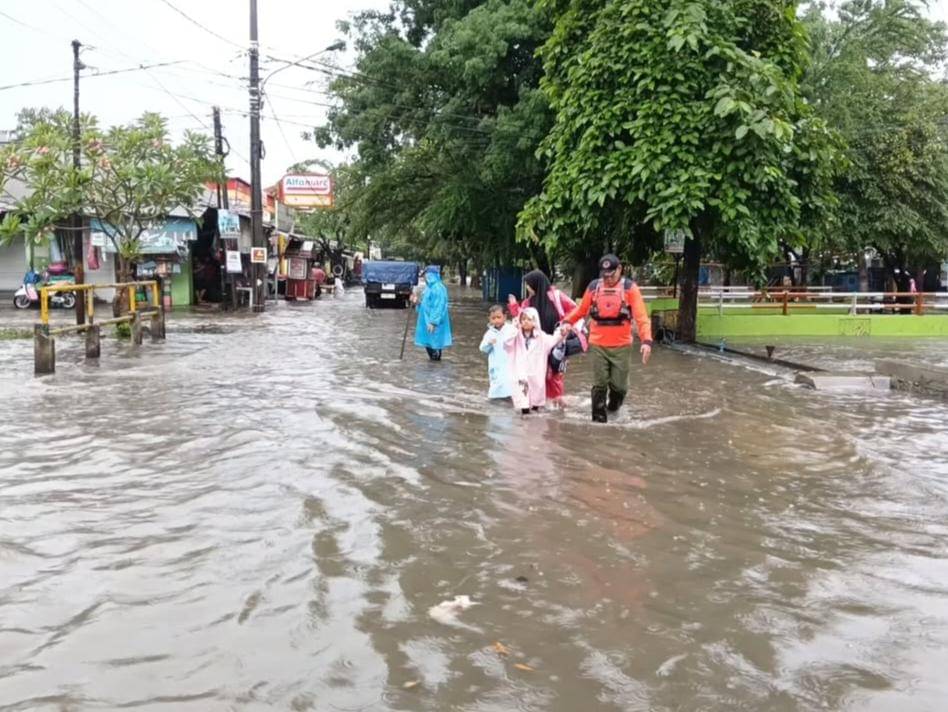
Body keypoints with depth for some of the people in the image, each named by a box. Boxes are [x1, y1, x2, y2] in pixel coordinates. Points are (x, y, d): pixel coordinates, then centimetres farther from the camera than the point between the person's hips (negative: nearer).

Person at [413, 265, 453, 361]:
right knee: (428, 344, 13)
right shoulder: (429, 287, 13)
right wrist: (418, 302, 5)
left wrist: (433, 322, -25)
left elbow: (439, 307, -22)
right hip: (427, 320, 10)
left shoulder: (438, 288, -17)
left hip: (434, 322, -10)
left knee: (434, 343, -3)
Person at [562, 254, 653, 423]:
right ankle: (599, 418, 12)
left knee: (619, 385, 5)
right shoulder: (593, 287, 1)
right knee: (599, 384, 3)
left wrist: (646, 340, -25)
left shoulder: (630, 288, -6)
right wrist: (567, 322, -9)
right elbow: (581, 310, 10)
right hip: (597, 346, 1)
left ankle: (613, 405, 37)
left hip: (622, 346, -1)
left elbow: (641, 317, -12)